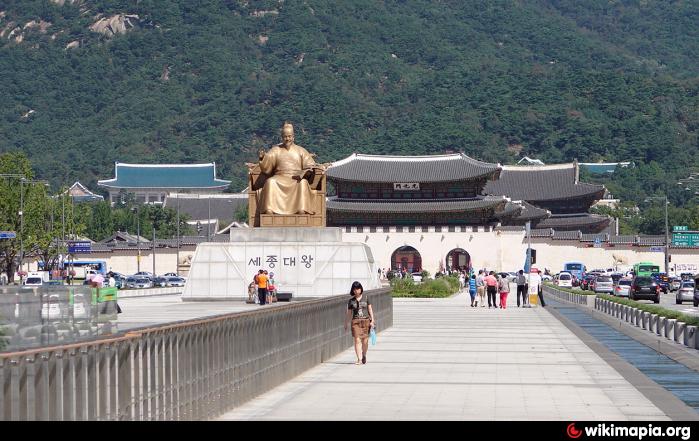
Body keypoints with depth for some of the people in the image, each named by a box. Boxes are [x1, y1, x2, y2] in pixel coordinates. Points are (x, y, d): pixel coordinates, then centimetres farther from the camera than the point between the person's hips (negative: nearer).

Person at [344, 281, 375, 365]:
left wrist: (372, 321, 0)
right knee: (357, 340, -11)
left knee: (365, 341, 1)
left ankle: (364, 356, 26)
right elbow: (349, 314, 14)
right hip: (356, 321, 0)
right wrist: (346, 324, 14)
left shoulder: (366, 298, 6)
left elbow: (370, 310, 7)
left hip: (366, 320, 0)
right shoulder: (351, 301, 7)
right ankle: (359, 359, -12)